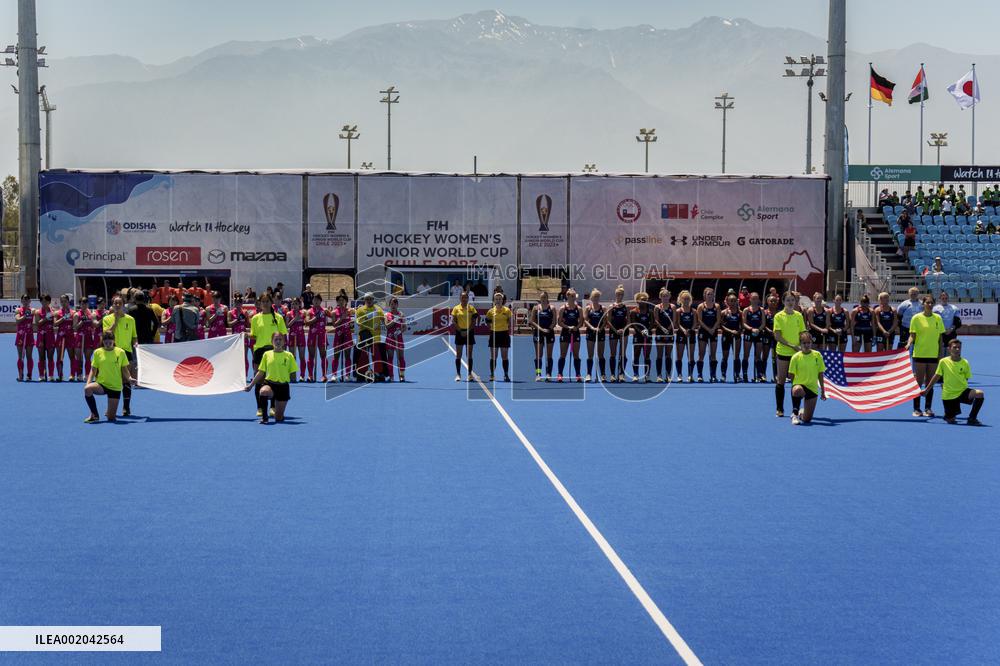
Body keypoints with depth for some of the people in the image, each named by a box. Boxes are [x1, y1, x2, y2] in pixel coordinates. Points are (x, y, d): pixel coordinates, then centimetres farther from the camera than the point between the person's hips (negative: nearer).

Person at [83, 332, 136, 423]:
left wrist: (129, 378, -14)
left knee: (111, 418, -4)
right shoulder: (97, 352, 0)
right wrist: (88, 382, -13)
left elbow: (124, 369, 5)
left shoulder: (120, 352, -2)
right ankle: (94, 415, -15)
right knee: (87, 389, -34)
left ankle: (109, 413, 37)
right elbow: (93, 370, 3)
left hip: (115, 387, -1)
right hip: (101, 384, 1)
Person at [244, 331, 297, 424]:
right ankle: (264, 417, -25)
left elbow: (293, 374, 6)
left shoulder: (288, 355, 0)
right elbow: (261, 373, 10)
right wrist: (251, 385, 7)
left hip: (283, 386, 0)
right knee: (263, 391, -40)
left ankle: (279, 417, 41)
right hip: (269, 384, 0)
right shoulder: (267, 354, 4)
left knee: (279, 418, 2)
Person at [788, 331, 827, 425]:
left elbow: (820, 374, 7)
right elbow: (791, 375, 1)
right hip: (799, 385, -3)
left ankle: (802, 413, 41)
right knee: (797, 391, -44)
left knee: (806, 419, 3)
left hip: (813, 388, 3)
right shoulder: (796, 357, -5)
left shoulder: (817, 355, 1)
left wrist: (823, 391, 8)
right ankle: (795, 413, -20)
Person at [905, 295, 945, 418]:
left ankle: (928, 409, 13)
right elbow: (912, 335, -3)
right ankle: (916, 409, 6)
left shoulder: (938, 318, 6)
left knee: (930, 383, 7)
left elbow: (940, 338, 9)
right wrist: (909, 344, -23)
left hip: (933, 355, 3)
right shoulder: (916, 318, -2)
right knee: (918, 382, 0)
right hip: (919, 355, -3)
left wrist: (941, 353, 5)